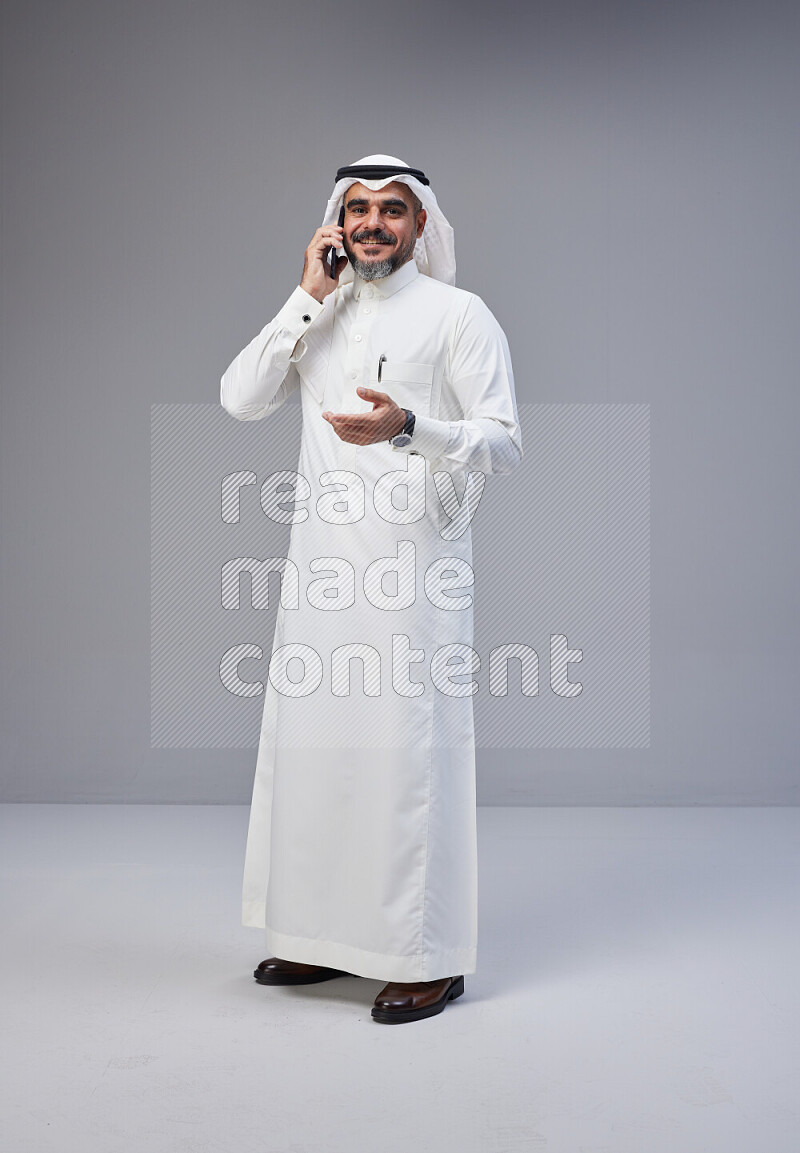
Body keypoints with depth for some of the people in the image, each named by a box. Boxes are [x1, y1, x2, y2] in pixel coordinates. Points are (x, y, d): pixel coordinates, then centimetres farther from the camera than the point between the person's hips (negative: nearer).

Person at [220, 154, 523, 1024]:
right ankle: (327, 936, 23)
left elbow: (504, 441, -6)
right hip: (321, 564, 6)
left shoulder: (459, 315, 1)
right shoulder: (319, 318, 16)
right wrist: (308, 298, 0)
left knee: (410, 748, -6)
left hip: (414, 563, -6)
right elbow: (239, 399, 4)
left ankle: (430, 958, 4)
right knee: (312, 743, 9)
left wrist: (408, 426, -23)